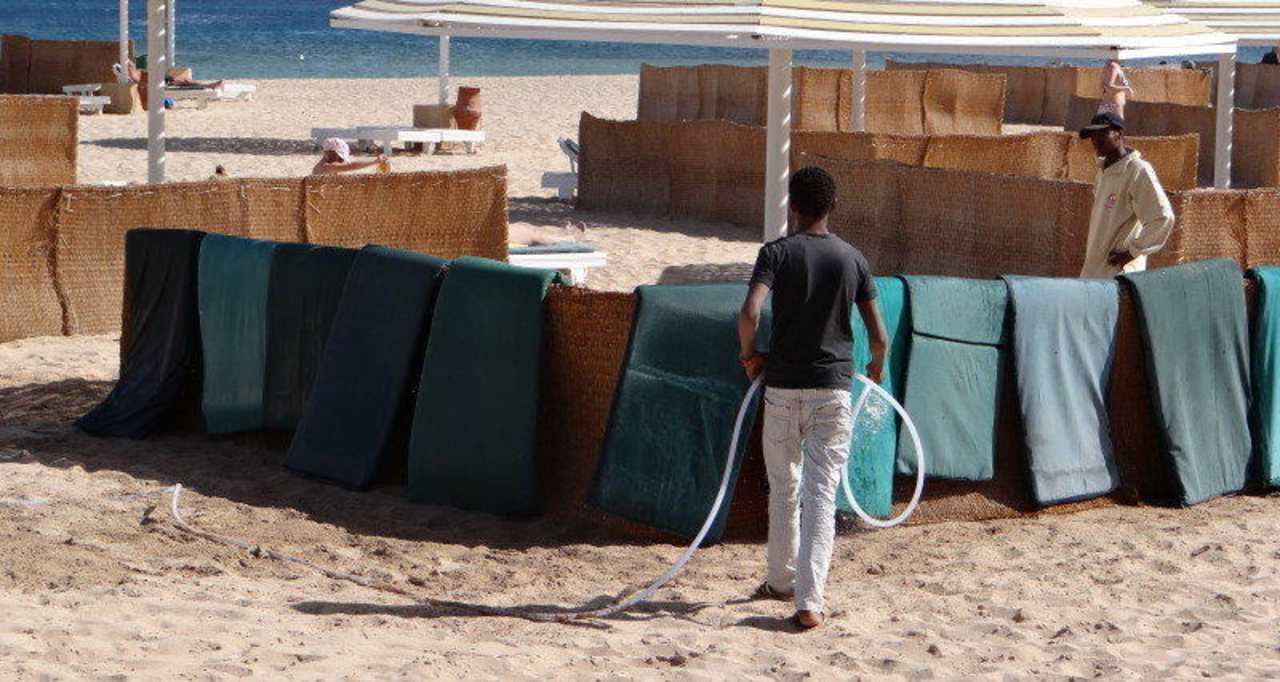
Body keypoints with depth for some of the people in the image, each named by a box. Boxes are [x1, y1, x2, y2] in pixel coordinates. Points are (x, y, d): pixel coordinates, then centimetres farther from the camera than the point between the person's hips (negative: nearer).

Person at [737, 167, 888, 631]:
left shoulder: (777, 253, -5)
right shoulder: (853, 259, 2)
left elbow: (750, 313, -20)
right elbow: (878, 336, 3)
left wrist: (749, 355, 0)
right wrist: (877, 366, 25)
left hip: (782, 387, 0)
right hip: (833, 389, 0)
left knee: (783, 488, 17)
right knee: (821, 494, -3)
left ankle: (782, 581, 32)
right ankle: (809, 601, -12)